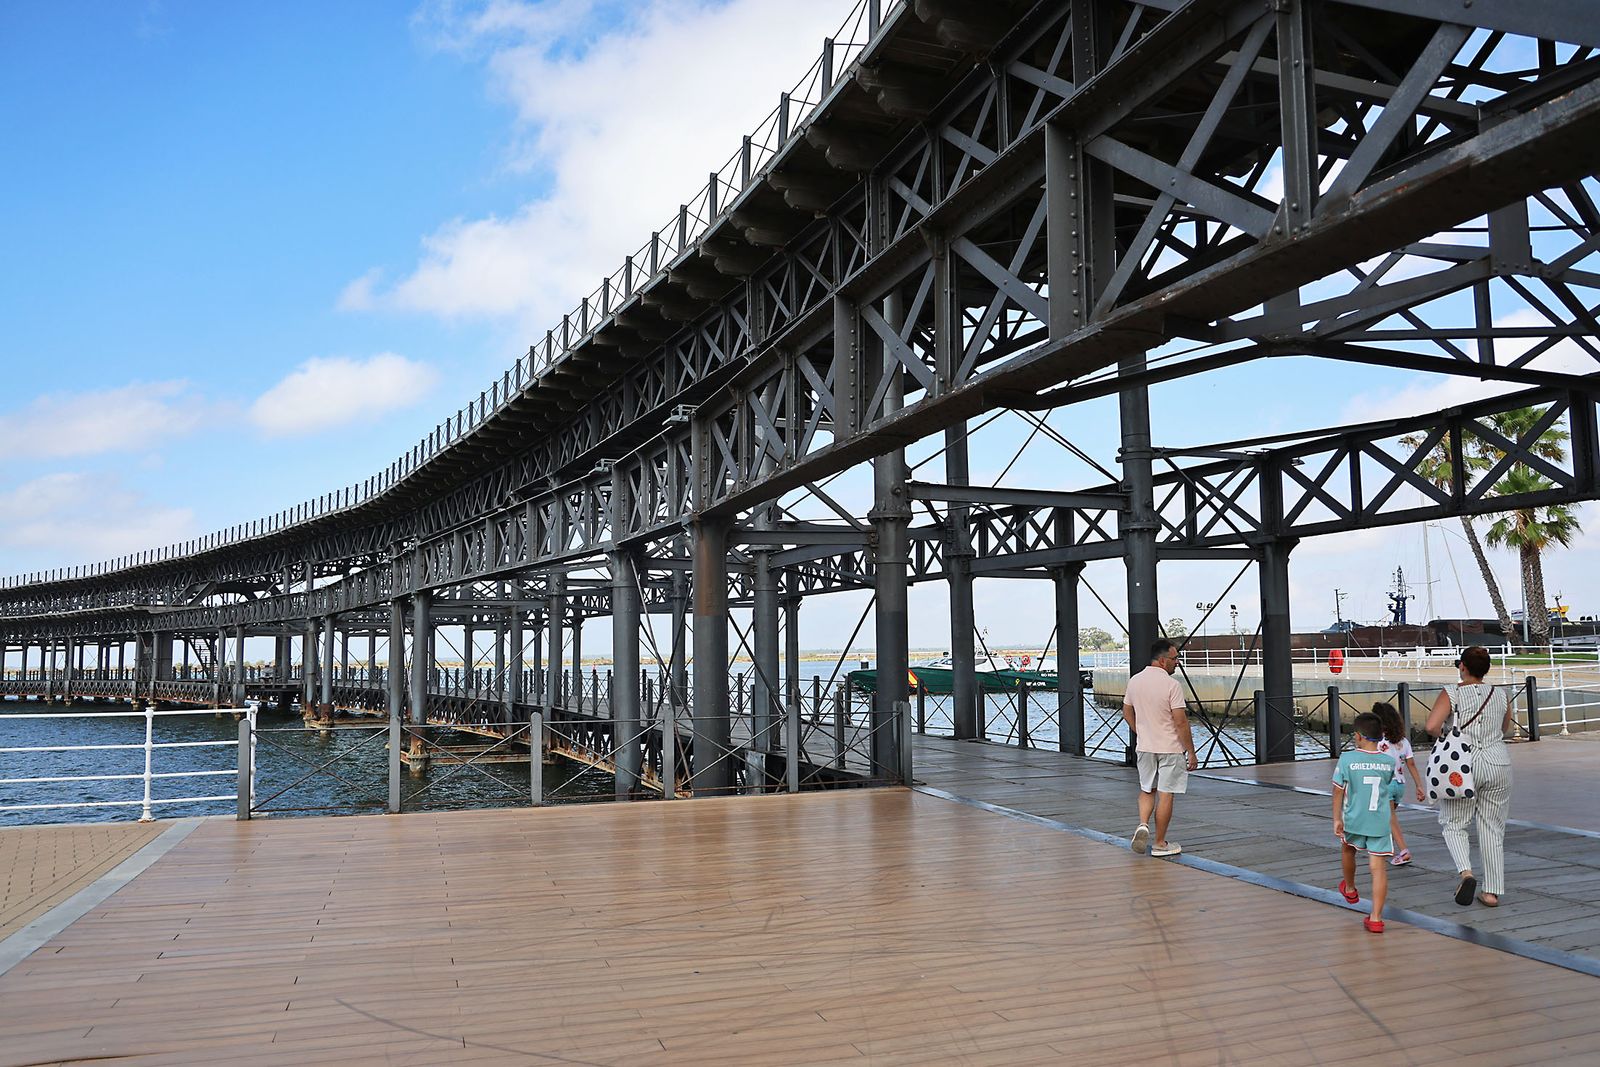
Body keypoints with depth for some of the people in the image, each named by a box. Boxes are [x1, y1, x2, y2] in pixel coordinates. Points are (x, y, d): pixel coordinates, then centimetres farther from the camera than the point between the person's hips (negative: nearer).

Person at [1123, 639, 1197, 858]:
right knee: (1166, 794, 4)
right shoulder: (1171, 684, -17)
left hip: (1144, 748, 5)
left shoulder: (1134, 681, 3)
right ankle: (1160, 844, 11)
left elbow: (1127, 713, 13)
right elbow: (1181, 722, -18)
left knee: (1147, 790, 20)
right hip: (1170, 748, -5)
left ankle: (1143, 824, -3)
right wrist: (1191, 752, -11)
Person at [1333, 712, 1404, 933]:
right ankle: (1376, 918, -3)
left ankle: (1350, 890, 50)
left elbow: (1338, 791, -6)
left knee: (1347, 850, 28)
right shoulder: (1389, 761, -3)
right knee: (1379, 867, 1)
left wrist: (1337, 819, 2)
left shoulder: (1347, 759, -11)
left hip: (1353, 821, -1)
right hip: (1380, 822, 1)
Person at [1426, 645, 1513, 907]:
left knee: (1453, 823, 10)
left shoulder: (1451, 694, -9)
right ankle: (1492, 892, 13)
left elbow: (1431, 726, -21)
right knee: (1493, 828, 11)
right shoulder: (1500, 695, 4)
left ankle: (1466, 872, -13)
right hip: (1498, 763, 4)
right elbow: (1505, 729, 20)